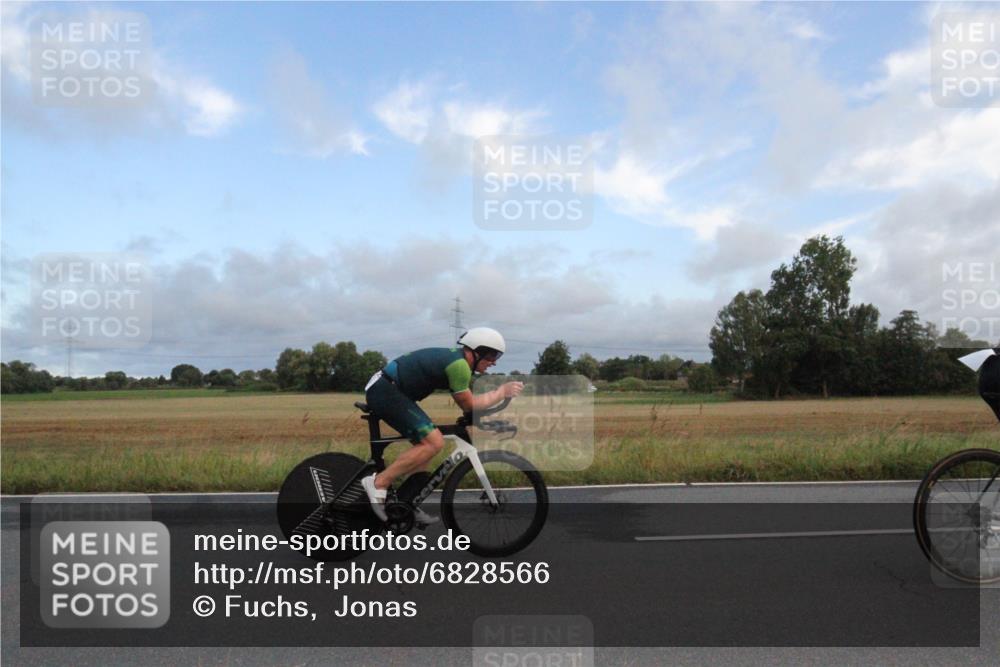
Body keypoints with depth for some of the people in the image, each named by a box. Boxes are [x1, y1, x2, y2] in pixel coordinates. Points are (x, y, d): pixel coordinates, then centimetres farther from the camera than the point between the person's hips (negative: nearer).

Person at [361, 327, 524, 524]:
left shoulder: (454, 357, 15)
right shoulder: (459, 364, -16)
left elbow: (467, 400, 19)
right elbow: (468, 405, -9)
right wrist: (501, 392, -1)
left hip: (383, 390, 11)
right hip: (386, 391, -11)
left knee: (425, 443, 13)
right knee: (434, 442, -16)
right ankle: (378, 483, -12)